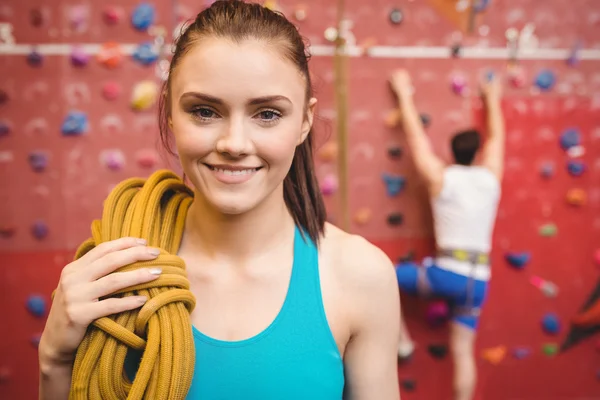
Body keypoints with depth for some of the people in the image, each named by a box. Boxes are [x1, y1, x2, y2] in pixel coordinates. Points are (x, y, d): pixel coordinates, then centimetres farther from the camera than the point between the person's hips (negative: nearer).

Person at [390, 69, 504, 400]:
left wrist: (404, 94, 16)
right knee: (463, 351, 13)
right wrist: (493, 100, 37)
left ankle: (402, 340, 15)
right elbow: (496, 137, 23)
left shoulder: (441, 178, -3)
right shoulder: (490, 177, 6)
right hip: (478, 281, 4)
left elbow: (415, 135, 5)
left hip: (446, 273, -4)